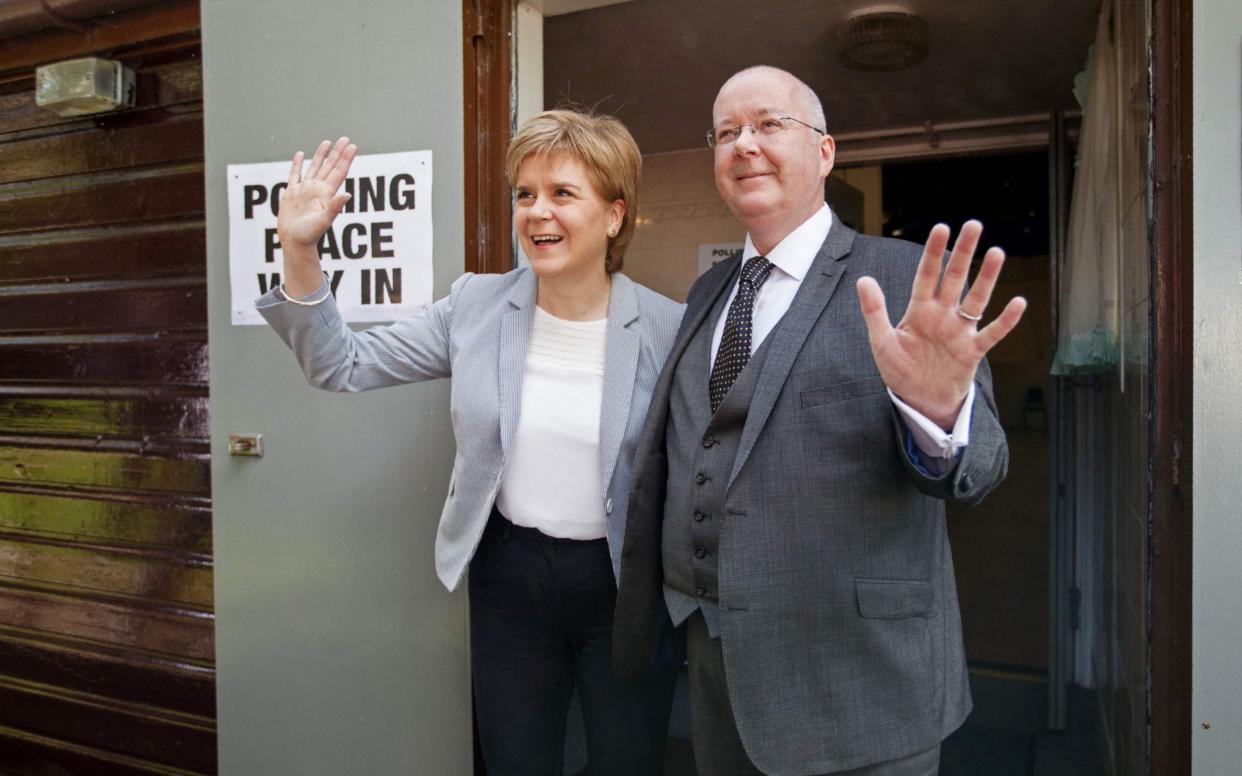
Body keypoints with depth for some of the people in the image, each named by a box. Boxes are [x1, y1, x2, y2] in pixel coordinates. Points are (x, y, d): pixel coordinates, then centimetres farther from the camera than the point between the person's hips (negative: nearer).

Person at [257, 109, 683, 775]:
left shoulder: (667, 328, -11)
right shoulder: (476, 306, -4)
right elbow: (344, 367, -2)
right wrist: (299, 252, -13)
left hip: (623, 587, -2)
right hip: (508, 576, 2)